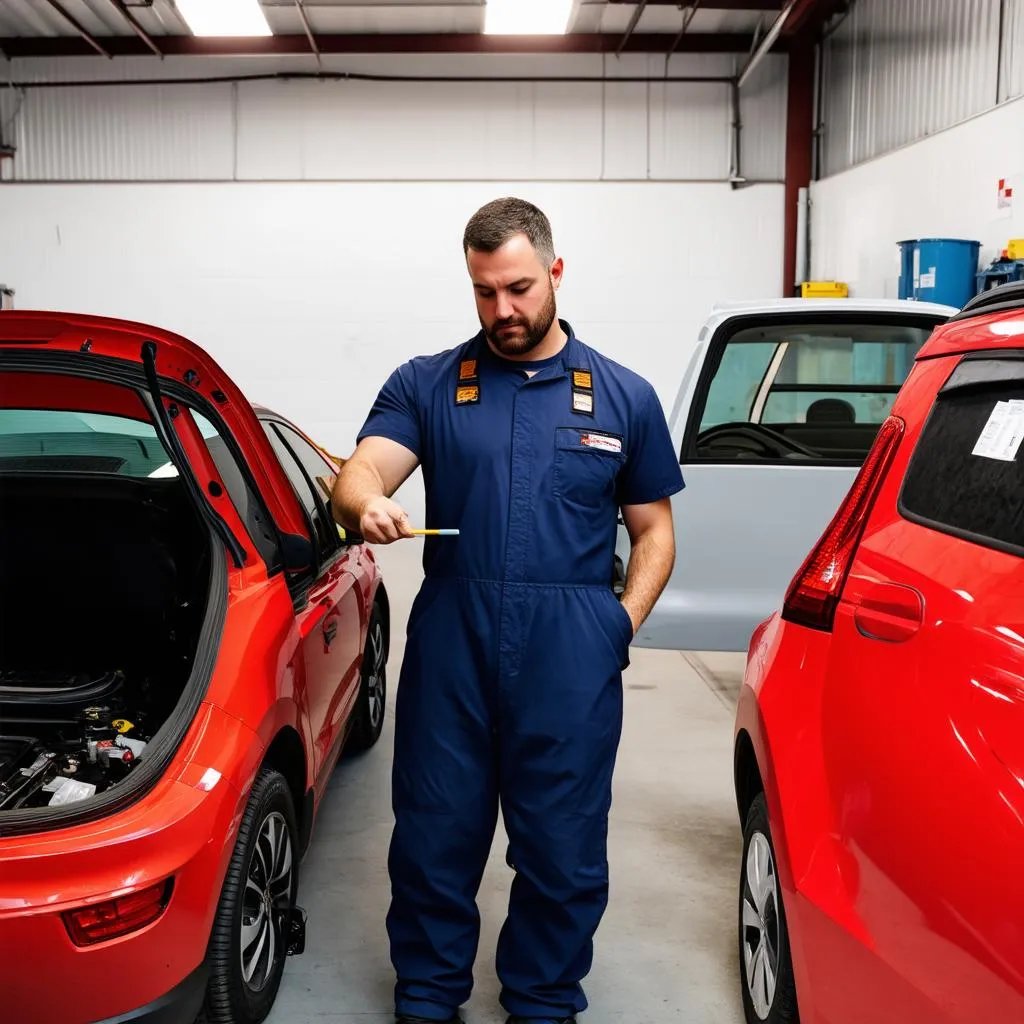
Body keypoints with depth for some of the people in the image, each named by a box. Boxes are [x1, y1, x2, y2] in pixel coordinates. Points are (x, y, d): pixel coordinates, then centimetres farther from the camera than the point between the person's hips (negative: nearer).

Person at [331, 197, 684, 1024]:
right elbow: (360, 471, -8)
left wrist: (626, 620, -2)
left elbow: (654, 528, 13)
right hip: (450, 642, 0)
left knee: (561, 847, 10)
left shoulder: (625, 397, 9)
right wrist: (368, 504, -32)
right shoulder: (425, 385, 7)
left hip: (571, 654, 0)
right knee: (434, 835, 10)